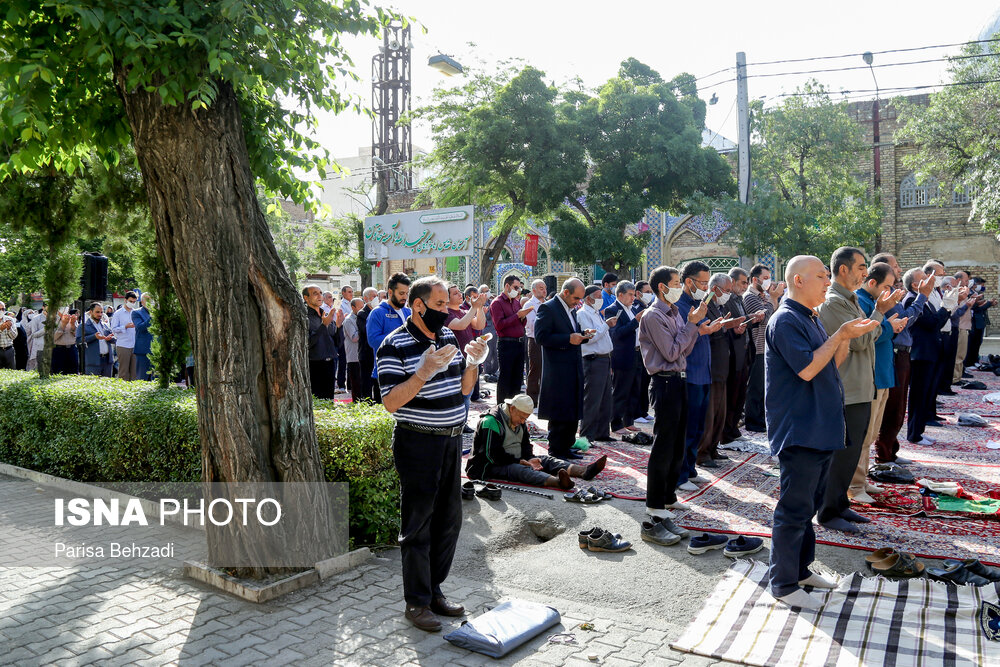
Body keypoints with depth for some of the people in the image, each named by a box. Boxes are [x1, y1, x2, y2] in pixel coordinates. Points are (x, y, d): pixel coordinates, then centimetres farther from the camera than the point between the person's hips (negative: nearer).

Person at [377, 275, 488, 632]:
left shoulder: (448, 336, 9)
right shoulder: (395, 345, -12)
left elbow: (463, 389, 15)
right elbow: (391, 402, -19)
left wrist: (472, 362, -4)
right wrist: (425, 372, -29)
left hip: (451, 440, 7)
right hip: (417, 443, -7)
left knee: (449, 519, 13)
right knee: (418, 524, 2)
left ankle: (434, 589, 29)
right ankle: (417, 602, 15)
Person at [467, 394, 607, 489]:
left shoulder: (519, 422, 13)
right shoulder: (491, 422, -18)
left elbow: (526, 445, 18)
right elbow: (493, 455, -23)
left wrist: (530, 459, -6)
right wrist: (523, 462, -22)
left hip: (515, 461, 8)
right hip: (489, 468, -8)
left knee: (546, 460, -11)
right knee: (519, 469, -37)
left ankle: (584, 471, -32)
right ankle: (557, 481, -62)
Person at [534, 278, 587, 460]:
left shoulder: (571, 310, 16)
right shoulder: (548, 308, -10)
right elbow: (540, 336, -18)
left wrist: (583, 336, 4)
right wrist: (568, 339, -22)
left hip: (573, 369, 9)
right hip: (558, 371, -8)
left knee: (573, 412, 12)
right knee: (559, 413, -2)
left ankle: (566, 447, 22)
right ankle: (555, 450, 8)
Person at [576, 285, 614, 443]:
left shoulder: (596, 313, 20)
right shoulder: (583, 314, -9)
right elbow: (589, 337, -19)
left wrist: (608, 360, 19)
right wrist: (606, 325, -14)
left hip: (604, 360, 10)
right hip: (593, 361, -10)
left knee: (605, 400, 12)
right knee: (591, 401, -7)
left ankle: (602, 433, 20)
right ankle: (586, 436, -2)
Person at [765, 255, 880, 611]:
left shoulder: (809, 319, 15)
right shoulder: (786, 320, -15)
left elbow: (831, 364, 16)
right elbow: (807, 368, -23)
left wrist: (847, 336, 1)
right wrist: (840, 335, -18)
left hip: (820, 429, 10)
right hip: (798, 431, -10)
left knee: (809, 503, 18)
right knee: (794, 508, -3)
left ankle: (801, 569, 32)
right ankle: (783, 584, 8)